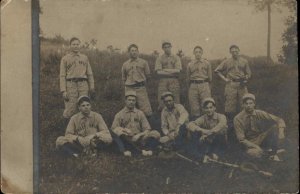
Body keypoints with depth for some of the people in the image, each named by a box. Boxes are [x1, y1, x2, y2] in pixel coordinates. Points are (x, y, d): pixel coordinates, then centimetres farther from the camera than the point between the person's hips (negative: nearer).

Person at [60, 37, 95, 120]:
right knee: (70, 109, -6)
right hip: (71, 84, -2)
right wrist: (63, 91, -8)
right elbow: (62, 76, 2)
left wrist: (92, 88, 9)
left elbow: (89, 74, 16)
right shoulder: (65, 59, 7)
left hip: (83, 85, 3)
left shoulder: (85, 58, 16)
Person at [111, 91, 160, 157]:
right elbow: (114, 128, -2)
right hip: (126, 141, -1)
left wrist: (139, 135, -12)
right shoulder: (120, 114, 9)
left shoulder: (140, 113, 13)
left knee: (156, 134, -19)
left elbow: (147, 129, 7)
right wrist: (124, 130, -21)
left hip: (138, 139, 1)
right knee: (116, 134, -32)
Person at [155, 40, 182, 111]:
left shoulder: (176, 58, 13)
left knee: (176, 102, -3)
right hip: (163, 81, 0)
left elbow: (178, 70, 0)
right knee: (162, 103, -6)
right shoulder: (159, 59, 10)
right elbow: (158, 72, -3)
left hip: (174, 81, 1)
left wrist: (165, 70, -3)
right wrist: (172, 72, -5)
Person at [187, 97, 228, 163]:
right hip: (207, 143, 2)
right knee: (194, 132, -20)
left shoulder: (221, 116, -12)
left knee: (221, 130, -31)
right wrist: (202, 130, -37)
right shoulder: (203, 119, -5)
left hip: (218, 144, -2)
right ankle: (207, 153, -17)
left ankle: (214, 152, -14)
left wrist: (209, 133, -43)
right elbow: (189, 125, -19)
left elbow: (222, 124, -36)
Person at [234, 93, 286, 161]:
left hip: (261, 139, 3)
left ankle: (273, 153, -17)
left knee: (275, 126, -18)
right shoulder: (238, 119, -13)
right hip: (249, 143, -3)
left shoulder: (259, 113, -6)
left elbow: (279, 120, -2)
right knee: (254, 153, -38)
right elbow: (241, 139, -14)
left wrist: (281, 132, -23)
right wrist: (256, 147, -24)